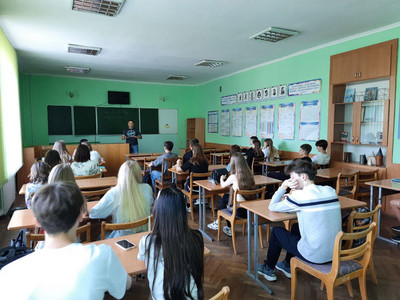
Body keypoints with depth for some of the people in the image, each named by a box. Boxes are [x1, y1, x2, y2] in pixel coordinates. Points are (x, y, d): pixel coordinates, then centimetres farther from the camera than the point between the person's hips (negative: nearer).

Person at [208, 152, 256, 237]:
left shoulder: (233, 177, -14)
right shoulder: (250, 174, 0)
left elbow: (223, 185, 6)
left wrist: (222, 179, 28)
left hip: (240, 211, -5)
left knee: (225, 197, 21)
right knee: (226, 197, 26)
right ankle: (229, 228, 34)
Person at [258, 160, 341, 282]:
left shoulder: (300, 196, -19)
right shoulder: (330, 191, 0)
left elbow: (272, 207, -7)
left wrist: (283, 187, -4)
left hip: (315, 256, -7)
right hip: (335, 253, 7)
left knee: (277, 231, 14)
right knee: (296, 227, 28)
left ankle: (268, 269, 35)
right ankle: (287, 266, 45)